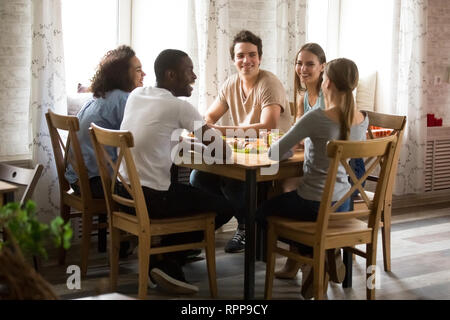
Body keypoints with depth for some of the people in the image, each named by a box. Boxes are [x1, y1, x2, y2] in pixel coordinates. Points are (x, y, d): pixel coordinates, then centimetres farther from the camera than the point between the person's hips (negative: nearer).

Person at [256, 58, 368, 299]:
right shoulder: (362, 120, -6)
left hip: (313, 205, -6)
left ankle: (315, 253, 8)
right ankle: (324, 255, 20)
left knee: (262, 212, 23)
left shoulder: (317, 118, -24)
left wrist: (291, 150, 4)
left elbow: (275, 153, -18)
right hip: (342, 203, 7)